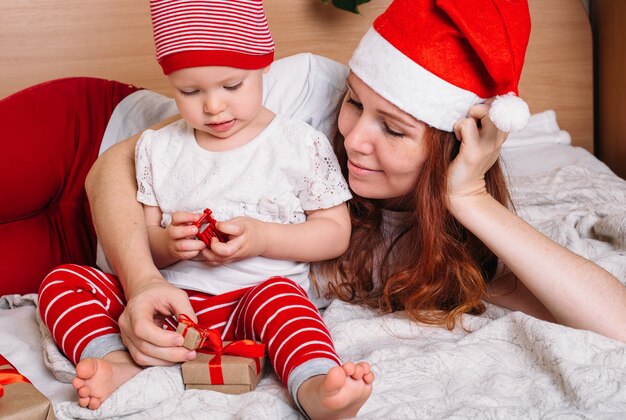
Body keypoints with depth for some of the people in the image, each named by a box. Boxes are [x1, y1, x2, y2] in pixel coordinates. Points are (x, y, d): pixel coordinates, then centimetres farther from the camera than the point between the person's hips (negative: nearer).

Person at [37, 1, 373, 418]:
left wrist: (262, 237, -13)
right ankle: (118, 364, -35)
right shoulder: (157, 148, 11)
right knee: (61, 280, -12)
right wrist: (166, 243, -12)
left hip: (256, 294, -3)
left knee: (278, 297, -37)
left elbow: (336, 233, 3)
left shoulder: (302, 145, 2)